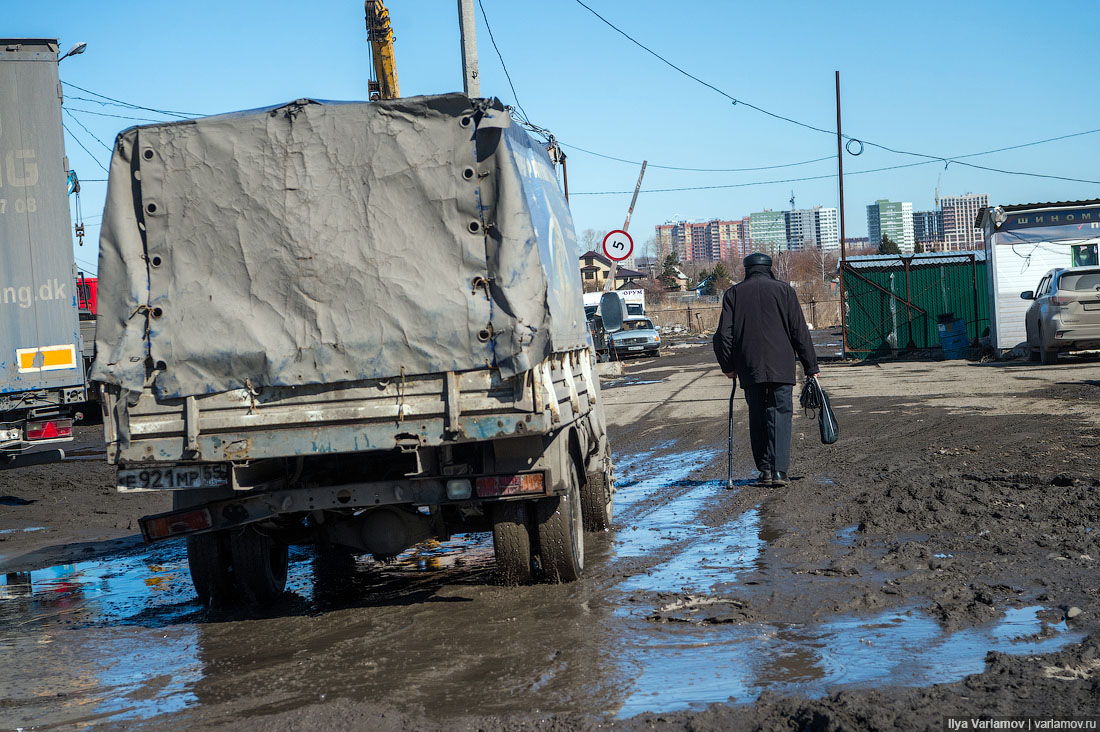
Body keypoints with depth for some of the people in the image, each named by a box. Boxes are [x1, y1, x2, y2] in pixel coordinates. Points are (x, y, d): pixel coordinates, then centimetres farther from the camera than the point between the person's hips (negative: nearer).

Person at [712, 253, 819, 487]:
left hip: (749, 369, 1)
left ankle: (764, 469, 11)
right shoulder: (784, 290, 5)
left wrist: (728, 366, 11)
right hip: (781, 366, -1)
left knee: (757, 417, 11)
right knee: (780, 414, -2)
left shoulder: (734, 293, 7)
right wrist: (811, 367, 6)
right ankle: (778, 470, -14)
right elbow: (800, 332, 3)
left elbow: (724, 334, 2)